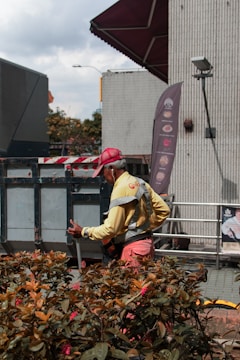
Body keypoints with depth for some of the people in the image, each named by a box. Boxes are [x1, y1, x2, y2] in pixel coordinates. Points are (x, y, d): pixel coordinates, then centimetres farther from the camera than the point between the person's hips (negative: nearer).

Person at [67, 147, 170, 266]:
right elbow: (164, 209, 13)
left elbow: (110, 229, -18)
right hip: (147, 242, 9)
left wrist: (83, 232, -8)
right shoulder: (141, 183, 11)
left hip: (133, 248, -9)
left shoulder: (120, 190, -15)